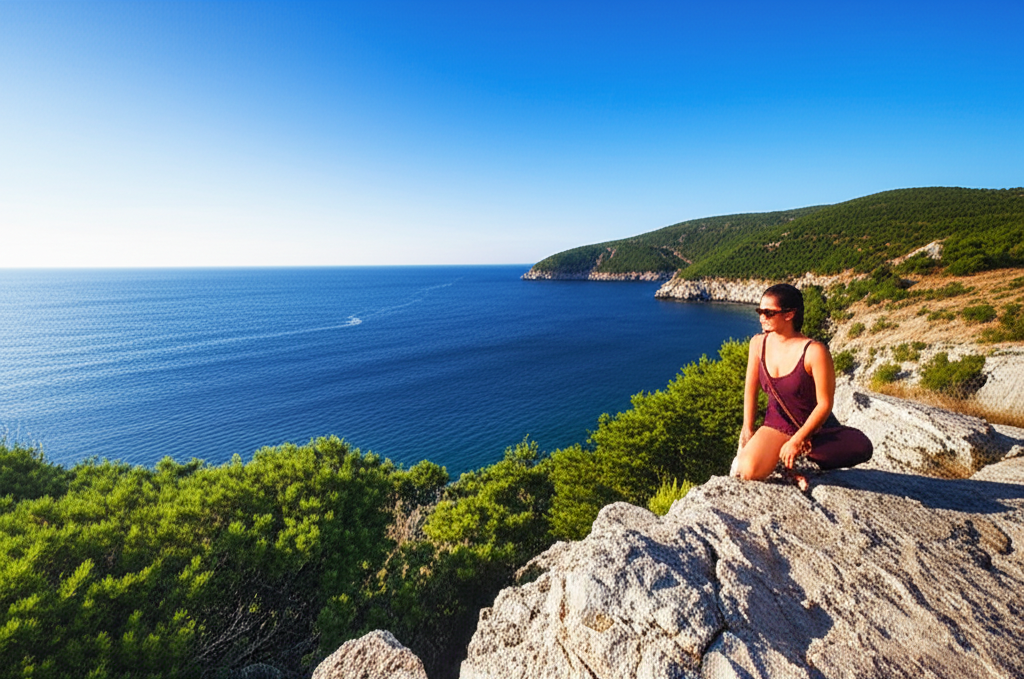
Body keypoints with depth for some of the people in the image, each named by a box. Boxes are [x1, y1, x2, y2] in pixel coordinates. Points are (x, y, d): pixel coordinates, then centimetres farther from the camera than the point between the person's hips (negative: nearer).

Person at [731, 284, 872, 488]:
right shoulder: (758, 343, -8)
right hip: (777, 424, 0)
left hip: (815, 426, 0)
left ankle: (802, 453, -4)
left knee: (861, 448, -28)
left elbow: (824, 404, -17)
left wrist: (796, 442, -17)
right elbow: (751, 389, 2)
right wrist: (748, 430, 1)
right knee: (749, 471, -26)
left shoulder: (814, 351, -22)